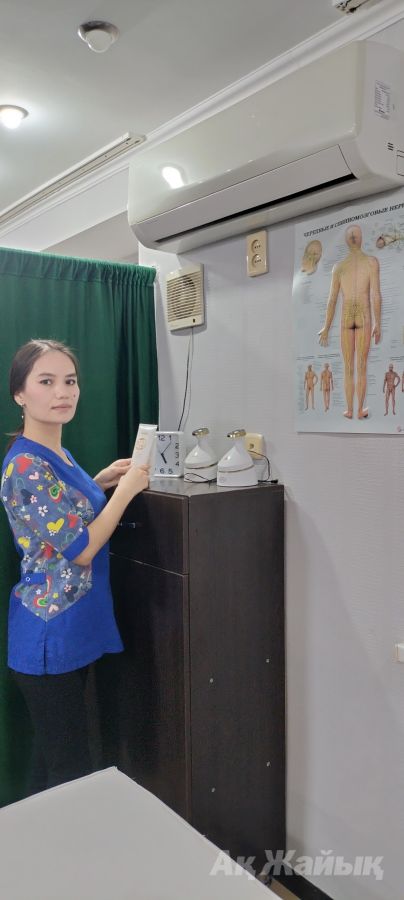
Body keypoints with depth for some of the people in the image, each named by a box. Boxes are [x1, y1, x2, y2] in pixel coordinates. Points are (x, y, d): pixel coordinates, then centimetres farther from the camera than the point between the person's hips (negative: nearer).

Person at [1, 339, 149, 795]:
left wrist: (100, 481, 8)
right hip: (51, 632, -9)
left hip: (73, 628, 9)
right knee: (70, 771, 5)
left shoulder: (57, 455, 7)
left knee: (53, 761, 22)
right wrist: (126, 488, -14)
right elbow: (82, 549, -21)